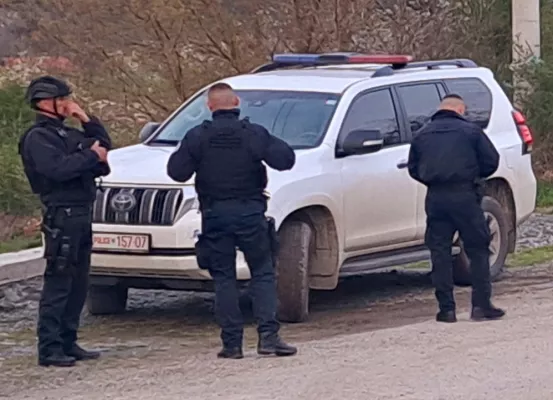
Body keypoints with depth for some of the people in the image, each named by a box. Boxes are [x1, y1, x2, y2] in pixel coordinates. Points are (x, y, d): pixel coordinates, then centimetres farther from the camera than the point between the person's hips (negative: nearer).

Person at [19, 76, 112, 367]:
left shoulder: (66, 133, 19)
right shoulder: (37, 138, -9)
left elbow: (104, 144, 22)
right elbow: (58, 169, -24)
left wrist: (85, 119, 11)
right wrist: (91, 156, -13)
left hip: (81, 215, 9)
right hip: (62, 216, -9)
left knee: (77, 285, 11)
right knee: (58, 285, -9)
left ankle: (67, 343, 18)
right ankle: (49, 349, -9)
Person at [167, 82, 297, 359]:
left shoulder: (197, 137, -2)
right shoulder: (254, 134, -3)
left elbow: (177, 172, -4)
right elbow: (284, 160, -9)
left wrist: (183, 153, 16)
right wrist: (276, 146, 12)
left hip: (215, 216, 1)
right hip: (250, 213, -1)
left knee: (223, 278, 6)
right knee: (263, 274, 6)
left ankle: (232, 343, 2)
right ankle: (268, 336, -7)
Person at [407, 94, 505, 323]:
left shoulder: (423, 135, 13)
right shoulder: (471, 131, 2)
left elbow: (413, 168, 13)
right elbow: (491, 161, 1)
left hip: (435, 199, 3)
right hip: (464, 196, -3)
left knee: (440, 253, 6)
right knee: (477, 249, 5)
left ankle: (446, 309, 4)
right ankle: (481, 305, 1)